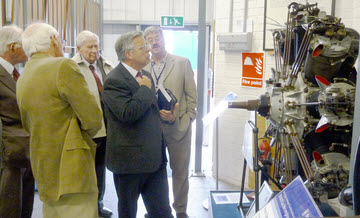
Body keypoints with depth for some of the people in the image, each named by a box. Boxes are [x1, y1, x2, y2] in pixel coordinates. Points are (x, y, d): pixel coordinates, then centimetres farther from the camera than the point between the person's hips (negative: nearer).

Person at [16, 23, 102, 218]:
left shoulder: (22, 80, 11)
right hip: (71, 173, -9)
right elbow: (93, 120, -16)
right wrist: (83, 135, 4)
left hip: (44, 174, 9)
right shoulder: (64, 66, -13)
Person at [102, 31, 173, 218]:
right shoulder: (114, 81, -16)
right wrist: (145, 89, -18)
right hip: (130, 160, -7)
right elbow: (127, 113, -30)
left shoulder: (145, 76, 12)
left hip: (155, 158, 7)